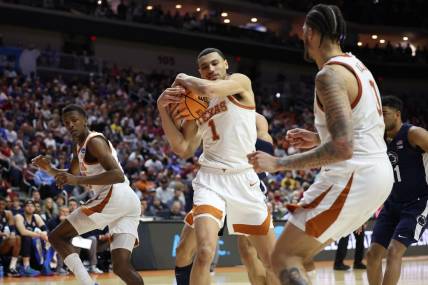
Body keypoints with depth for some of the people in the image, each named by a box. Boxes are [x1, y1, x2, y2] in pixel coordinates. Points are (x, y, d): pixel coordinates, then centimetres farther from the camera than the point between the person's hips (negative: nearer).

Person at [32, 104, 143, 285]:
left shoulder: (94, 141, -4)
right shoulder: (80, 146, 25)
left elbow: (118, 175, -18)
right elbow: (70, 176, 39)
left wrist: (77, 180, -23)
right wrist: (49, 169, 19)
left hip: (114, 197, -9)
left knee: (57, 237, -1)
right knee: (121, 267, 3)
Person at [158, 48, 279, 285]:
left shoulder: (240, 82, -1)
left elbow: (208, 89, -22)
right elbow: (182, 149, 1)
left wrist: (184, 79, -2)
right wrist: (163, 108, -6)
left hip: (245, 179, -1)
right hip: (211, 180, 1)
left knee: (272, 259, 7)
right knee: (205, 252, -22)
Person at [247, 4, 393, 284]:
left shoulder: (330, 74, -15)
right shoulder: (358, 67, 15)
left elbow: (342, 149, -25)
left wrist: (278, 163, -19)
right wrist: (319, 139, 23)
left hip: (353, 177, -10)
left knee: (284, 258, -7)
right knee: (300, 251, 23)